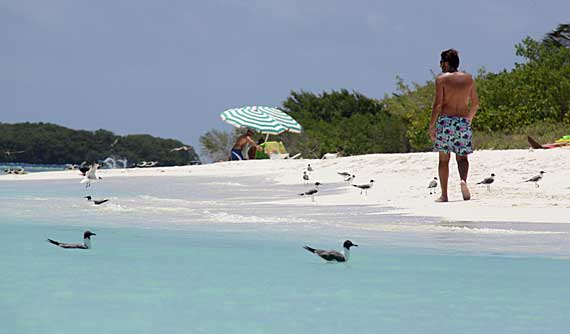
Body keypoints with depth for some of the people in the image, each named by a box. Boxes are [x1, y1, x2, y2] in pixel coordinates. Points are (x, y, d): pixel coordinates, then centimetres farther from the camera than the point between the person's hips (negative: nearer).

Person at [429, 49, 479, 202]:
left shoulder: (442, 79, -4)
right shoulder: (468, 78, 9)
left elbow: (438, 104, -9)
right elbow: (475, 103, 14)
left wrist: (432, 125, -4)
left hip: (445, 120, -3)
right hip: (463, 121, 3)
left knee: (444, 159, 5)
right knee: (462, 157, 8)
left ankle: (444, 194, 5)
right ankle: (463, 180, -22)